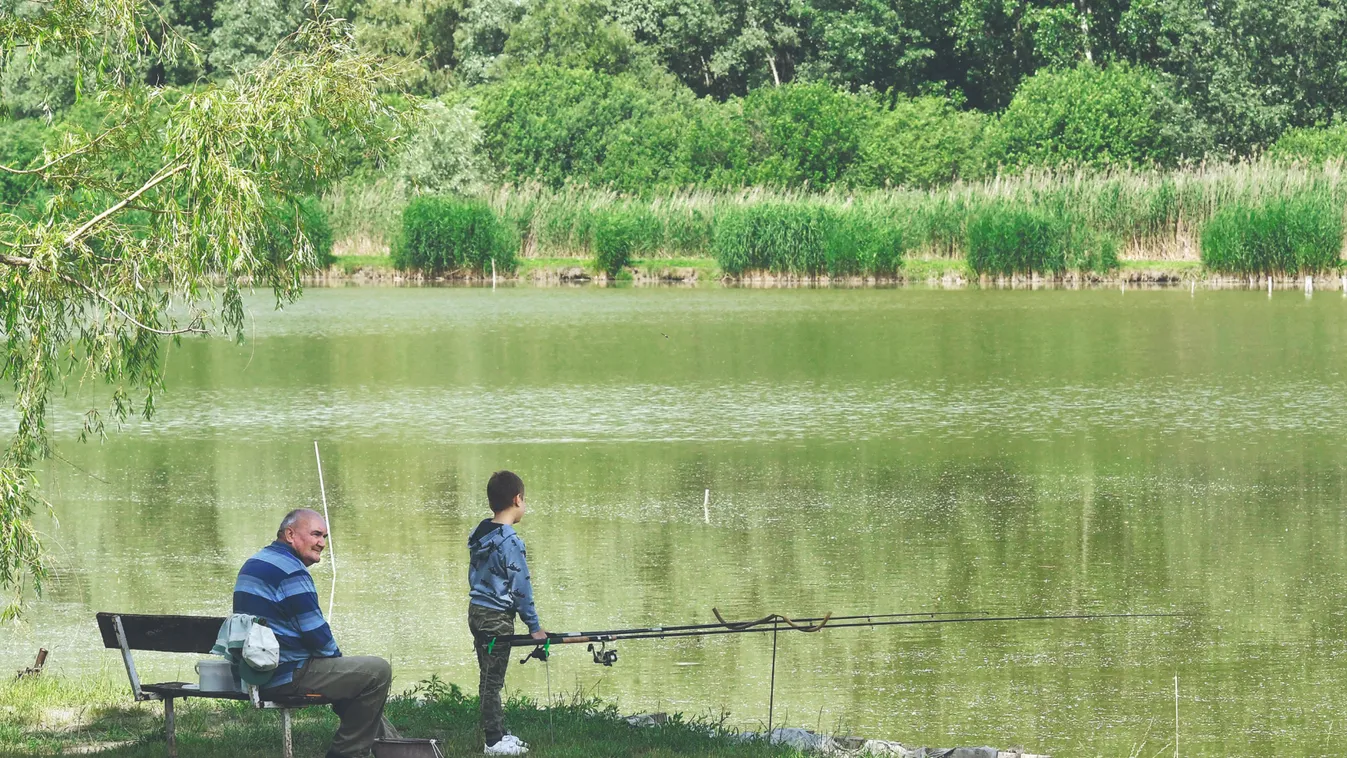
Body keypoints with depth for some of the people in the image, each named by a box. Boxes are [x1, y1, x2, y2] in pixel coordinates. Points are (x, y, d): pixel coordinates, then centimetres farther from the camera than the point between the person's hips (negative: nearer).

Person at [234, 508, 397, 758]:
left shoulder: (256, 563, 18)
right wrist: (337, 658, 4)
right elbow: (316, 633, -17)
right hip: (286, 676, -11)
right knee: (378, 671, -8)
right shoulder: (290, 570, -15)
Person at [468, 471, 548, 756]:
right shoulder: (510, 542, -19)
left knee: (489, 677, 14)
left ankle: (498, 732, 22)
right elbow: (521, 586, -18)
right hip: (497, 617, -8)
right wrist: (534, 626, -10)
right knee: (492, 680, -1)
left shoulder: (479, 535, 6)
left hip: (476, 611, 8)